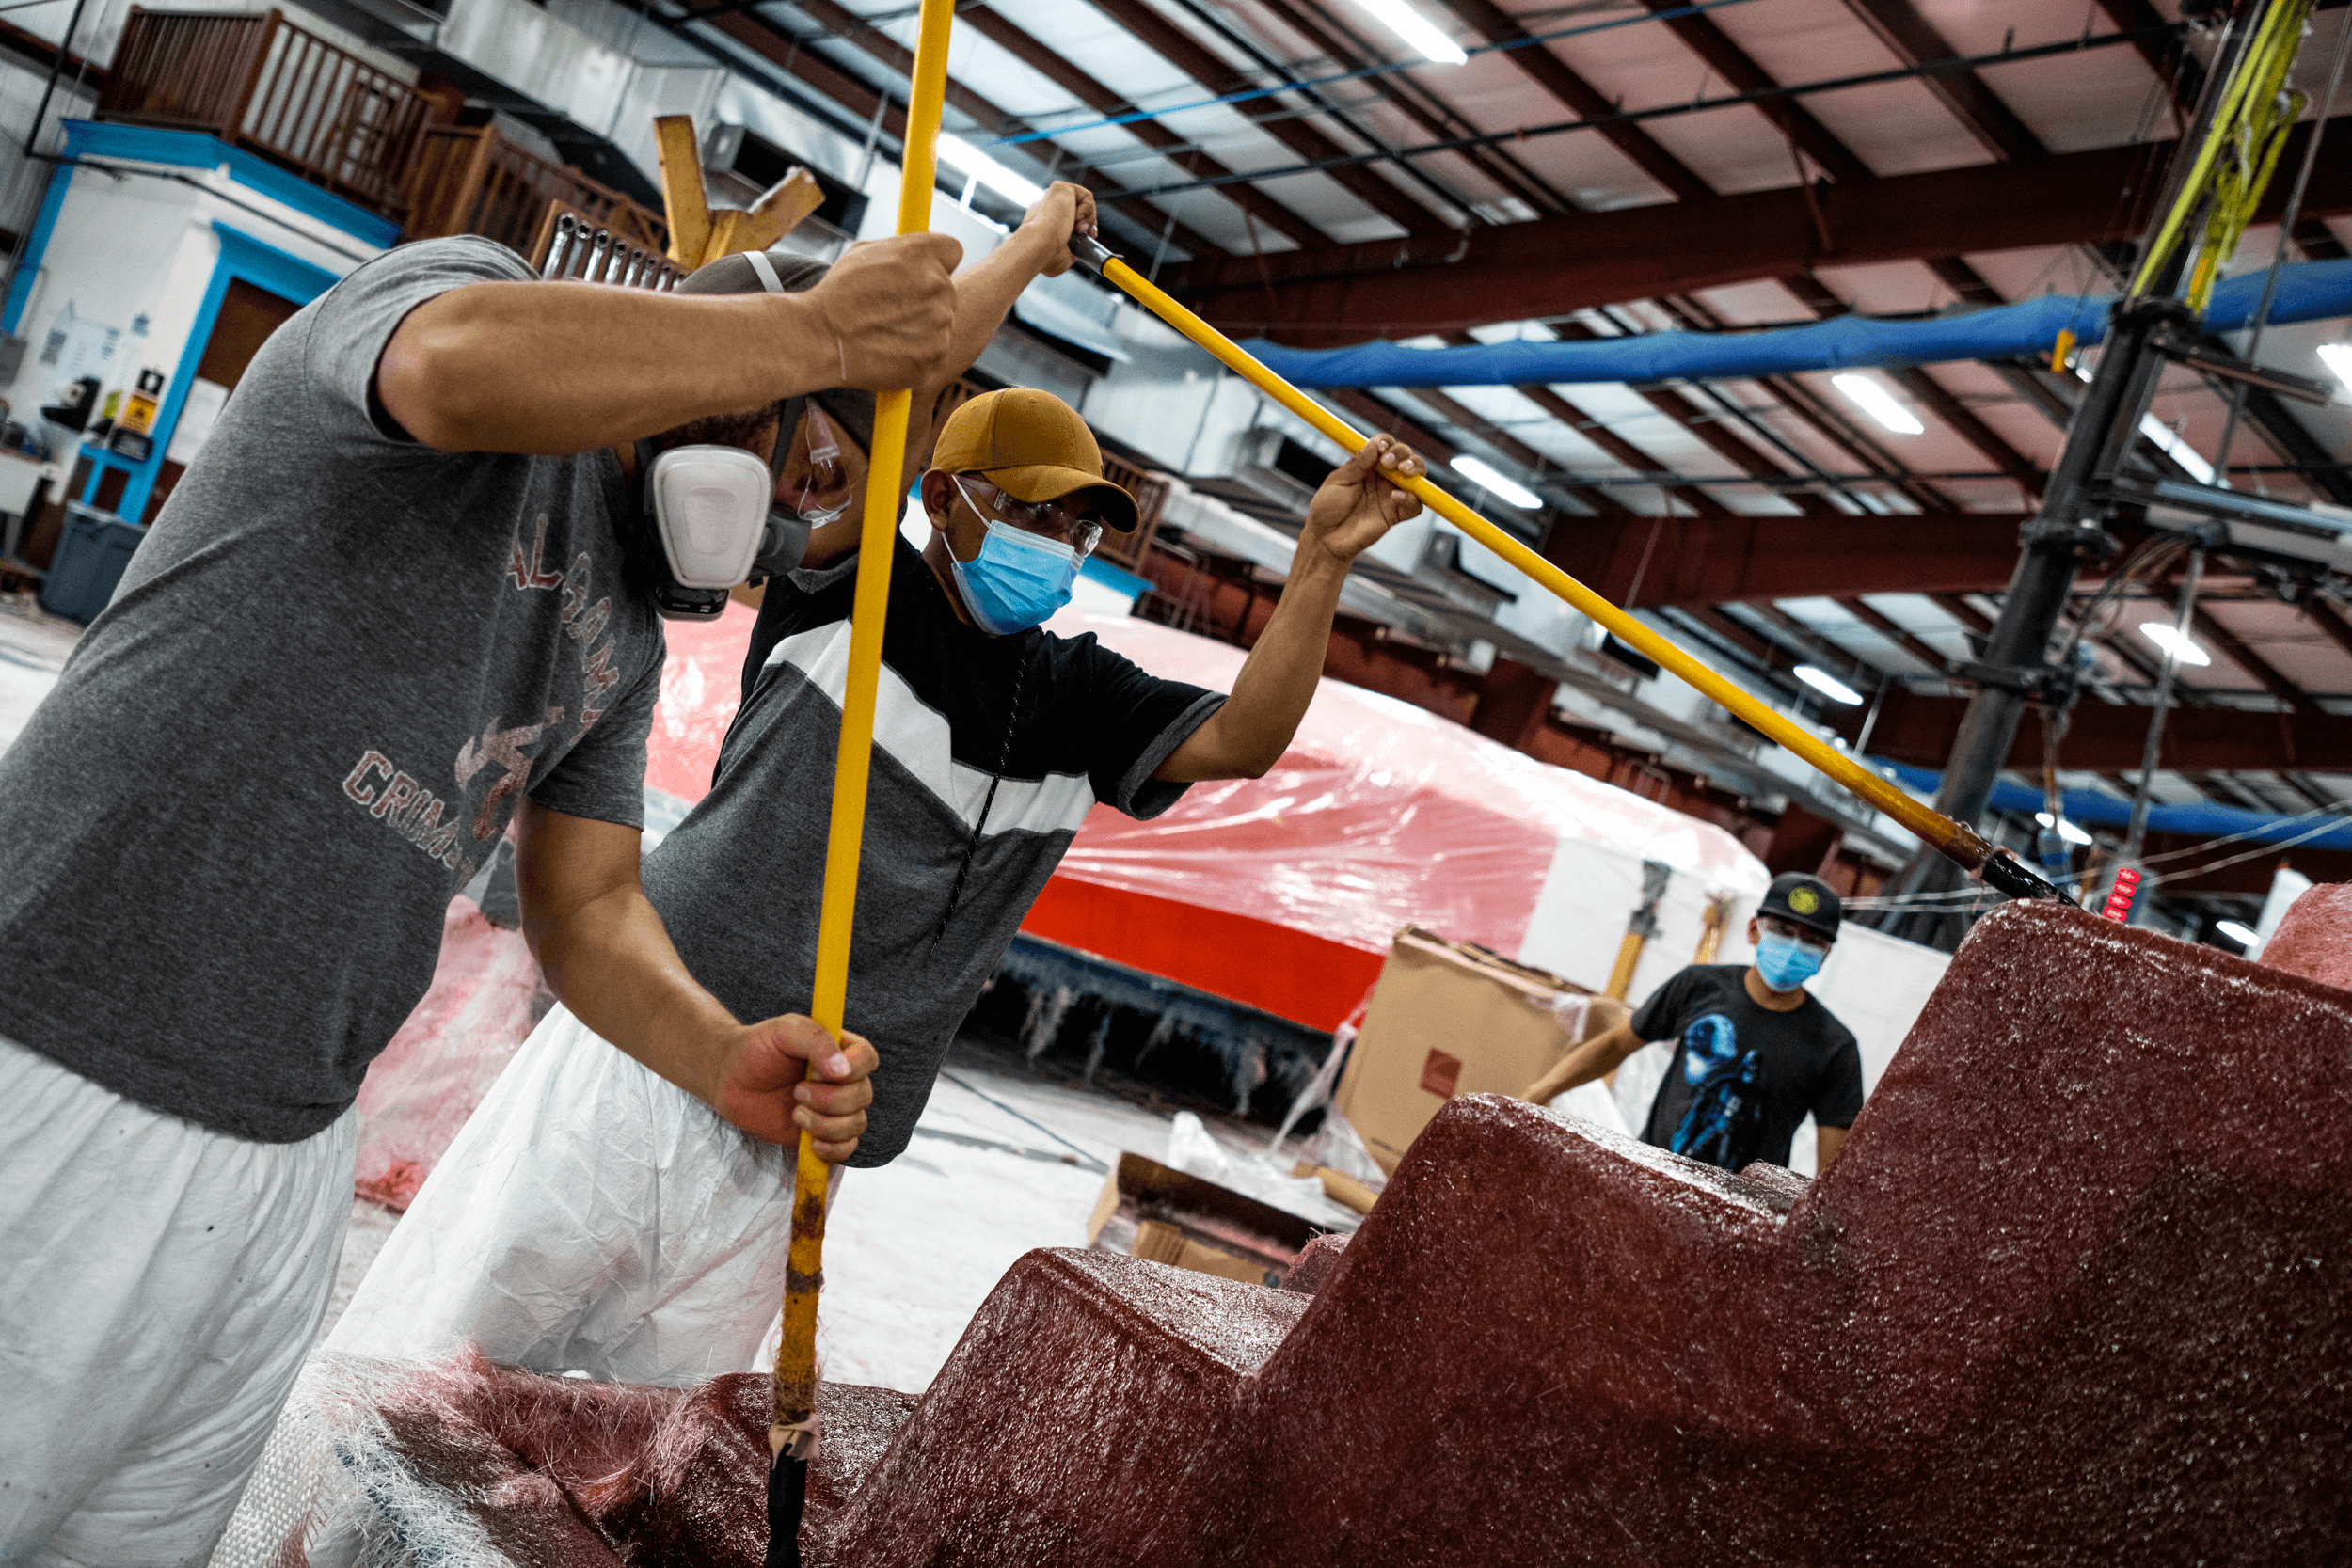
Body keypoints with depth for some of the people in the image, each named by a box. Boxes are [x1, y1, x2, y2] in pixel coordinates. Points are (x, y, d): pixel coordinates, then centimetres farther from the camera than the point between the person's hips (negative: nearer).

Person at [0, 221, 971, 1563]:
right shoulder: (462, 283, -5)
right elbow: (465, 368, -32)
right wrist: (823, 331, -22)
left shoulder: (629, 634, 16)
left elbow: (586, 907, 12)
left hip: (291, 1153, 8)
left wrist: (723, 1058, -7)